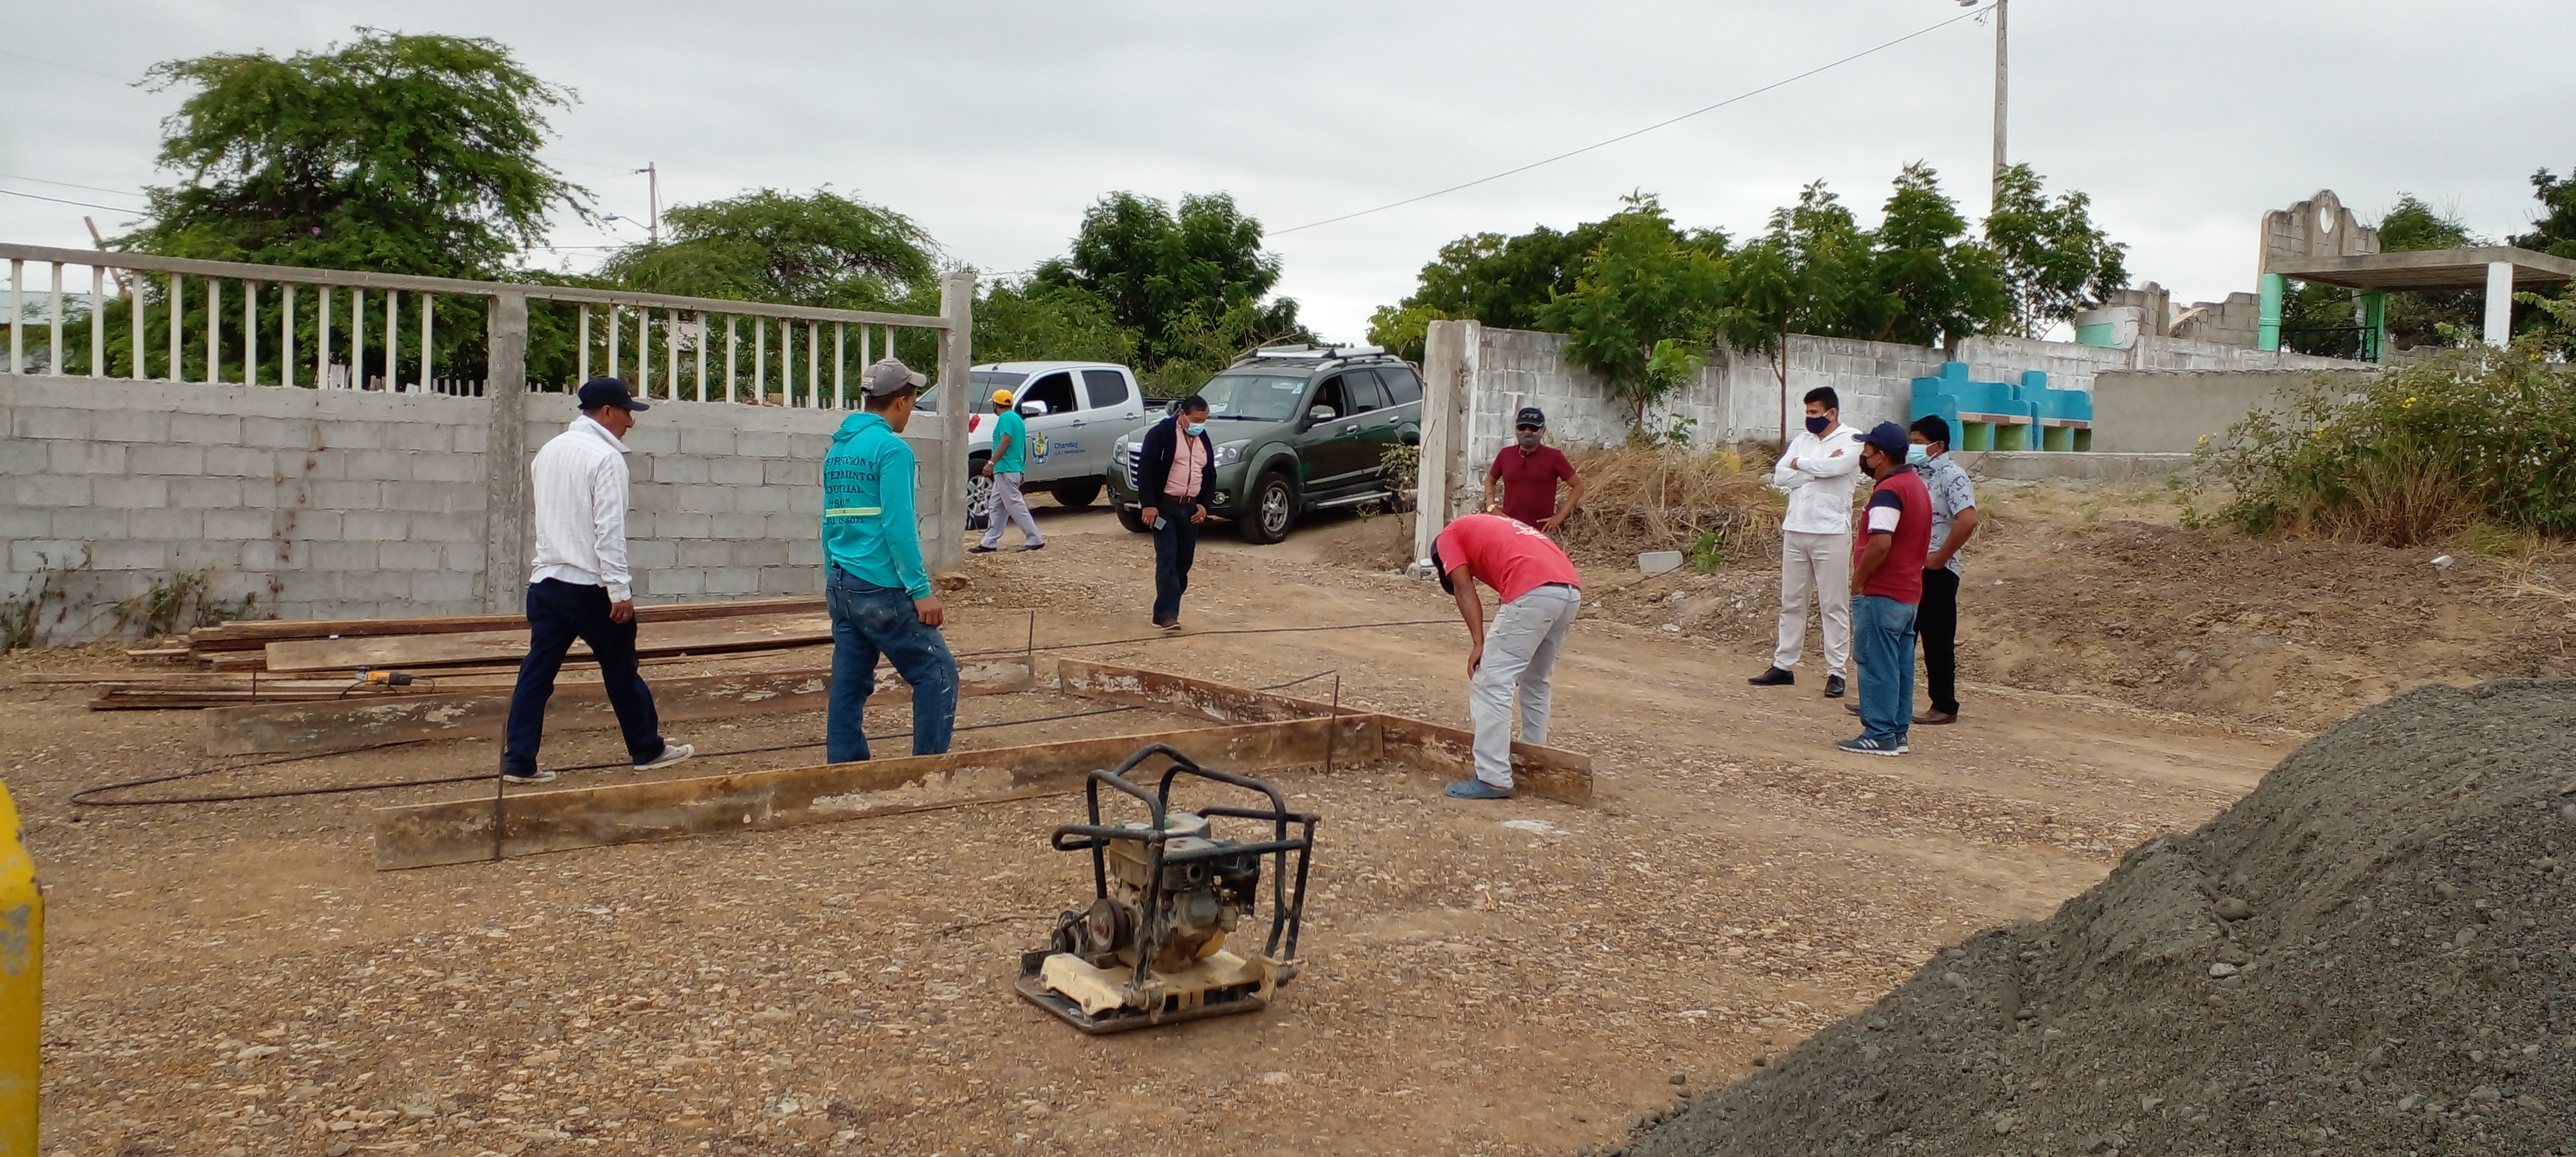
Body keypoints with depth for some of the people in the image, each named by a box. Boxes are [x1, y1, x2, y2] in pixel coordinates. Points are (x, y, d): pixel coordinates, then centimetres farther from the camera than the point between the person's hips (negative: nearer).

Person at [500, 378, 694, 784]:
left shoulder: (549, 451, 12)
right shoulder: (606, 457, -14)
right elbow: (610, 530, -19)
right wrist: (620, 590, -18)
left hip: (547, 579, 7)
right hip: (591, 585, -7)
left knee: (537, 670, 5)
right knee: (622, 670, 7)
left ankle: (518, 762, 4)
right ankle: (648, 750, 19)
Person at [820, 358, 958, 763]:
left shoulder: (837, 446, 15)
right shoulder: (890, 448, -11)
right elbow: (898, 526, -18)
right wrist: (922, 590, -16)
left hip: (840, 588, 9)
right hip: (881, 590, -9)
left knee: (849, 685, 10)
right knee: (937, 672, 0)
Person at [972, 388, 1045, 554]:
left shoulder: (1006, 418, -11)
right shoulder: (1018, 419, 19)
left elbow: (1006, 441, -23)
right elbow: (1023, 446, 24)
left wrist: (991, 462, -27)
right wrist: (1022, 469, 29)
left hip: (1006, 470, -10)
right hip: (1016, 469, 10)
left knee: (1015, 505, -10)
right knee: (997, 507, 11)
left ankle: (1035, 540, -11)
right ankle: (989, 543, 13)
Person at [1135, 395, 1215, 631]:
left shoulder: (1203, 439, 13)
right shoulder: (1161, 433, -8)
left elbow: (1210, 474, 19)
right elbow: (1146, 469, -11)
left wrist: (1204, 504, 6)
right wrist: (1149, 504, -16)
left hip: (1191, 508, 7)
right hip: (1165, 507, -6)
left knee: (1185, 560, 6)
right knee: (1167, 559, -13)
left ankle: (1166, 609, 15)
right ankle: (1167, 614, -16)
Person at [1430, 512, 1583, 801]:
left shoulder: (1449, 536, 20)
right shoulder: (1498, 527, 39)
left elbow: (1464, 589, 4)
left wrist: (1478, 644, -3)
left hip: (1534, 592, -8)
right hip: (1571, 590, 8)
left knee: (1492, 683, -2)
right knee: (1535, 682, 24)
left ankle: (1494, 779, -4)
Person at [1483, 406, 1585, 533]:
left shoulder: (1553, 457, -4)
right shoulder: (1506, 455, 4)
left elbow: (1578, 485, 2)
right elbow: (1490, 481, 21)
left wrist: (1561, 515, -4)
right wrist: (1491, 507, 6)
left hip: (1541, 532, -3)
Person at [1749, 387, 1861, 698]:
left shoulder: (1852, 440, -3)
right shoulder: (1802, 440, 13)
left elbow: (1835, 466, -23)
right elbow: (1779, 477, 1)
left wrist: (1800, 463, -6)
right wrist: (1819, 469, -10)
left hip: (1831, 533, -6)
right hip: (1795, 531, 6)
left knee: (1833, 606, -1)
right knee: (1791, 603, 11)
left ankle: (1836, 672, 3)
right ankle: (1783, 666, 19)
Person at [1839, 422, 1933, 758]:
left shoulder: (1888, 491, -18)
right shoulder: (1916, 485, 15)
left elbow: (1880, 544, -28)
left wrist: (1857, 583, -17)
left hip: (1881, 594, -10)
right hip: (1909, 593, 10)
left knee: (1877, 665, -4)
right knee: (1900, 665, 12)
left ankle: (1879, 735, -1)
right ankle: (1897, 733, 17)